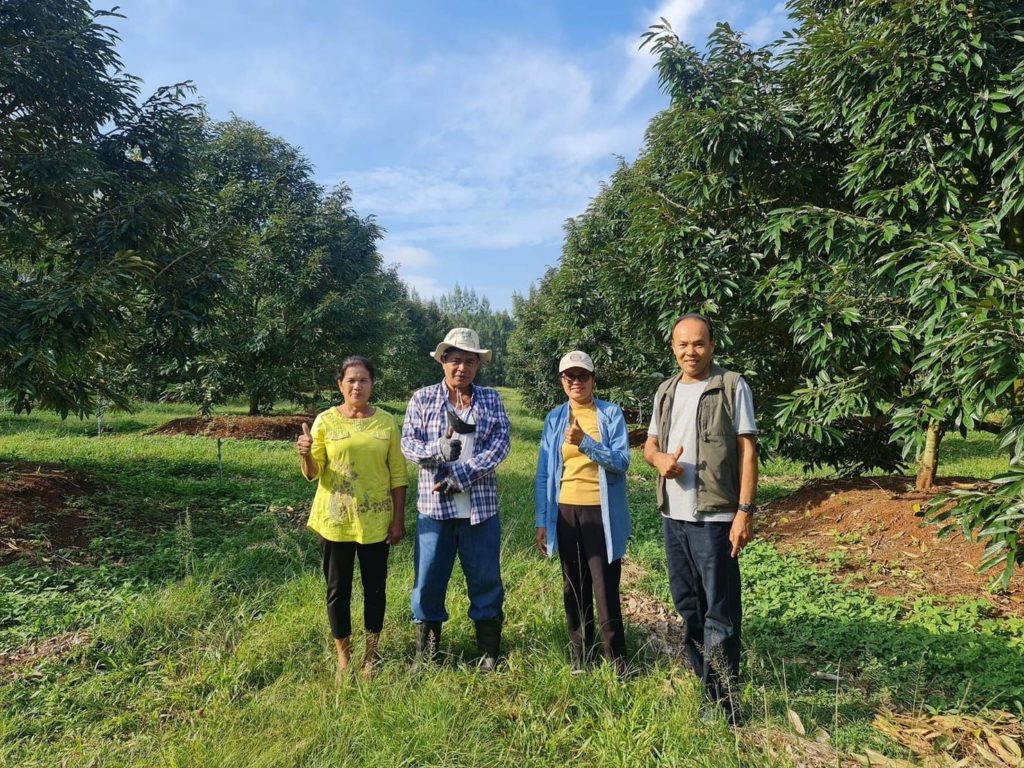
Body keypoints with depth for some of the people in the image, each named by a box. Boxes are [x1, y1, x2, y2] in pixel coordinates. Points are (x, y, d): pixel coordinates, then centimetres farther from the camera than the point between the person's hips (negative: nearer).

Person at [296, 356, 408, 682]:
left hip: (375, 521, 1)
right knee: (338, 589, 9)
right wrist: (306, 455, -25)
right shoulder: (325, 421, -3)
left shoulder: (386, 422, 0)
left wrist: (399, 519, -2)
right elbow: (313, 473, -4)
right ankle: (343, 658, 26)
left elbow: (398, 475, 2)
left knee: (375, 587, 11)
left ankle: (372, 652, 29)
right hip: (335, 521, 0)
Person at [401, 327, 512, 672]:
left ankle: (489, 652, 26)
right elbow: (408, 443, -2)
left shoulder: (491, 399, 4)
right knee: (428, 578, 8)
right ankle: (426, 650, 27)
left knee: (486, 578, 10)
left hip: (481, 507, 1)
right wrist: (437, 450, -24)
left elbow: (501, 443, -7)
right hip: (434, 506, 0)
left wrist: (461, 475, -18)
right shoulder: (423, 398, 4)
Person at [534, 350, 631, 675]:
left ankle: (617, 659, 13)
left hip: (601, 512, -3)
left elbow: (621, 462, -11)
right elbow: (543, 474, 6)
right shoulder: (554, 418, 6)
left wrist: (585, 443, -24)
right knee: (574, 587, 12)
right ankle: (579, 656, 25)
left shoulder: (611, 413, -2)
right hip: (566, 511, 3)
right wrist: (541, 521, 3)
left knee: (605, 587, -1)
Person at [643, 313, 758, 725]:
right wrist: (660, 458, -7)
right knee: (687, 605, 15)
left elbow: (747, 450, -8)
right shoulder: (665, 391, 11)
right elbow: (650, 444, 17)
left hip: (714, 517, -6)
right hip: (673, 516, 6)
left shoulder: (732, 386, -5)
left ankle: (725, 700, 14)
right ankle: (708, 685, 31)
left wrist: (745, 510, -14)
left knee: (720, 611, 0)